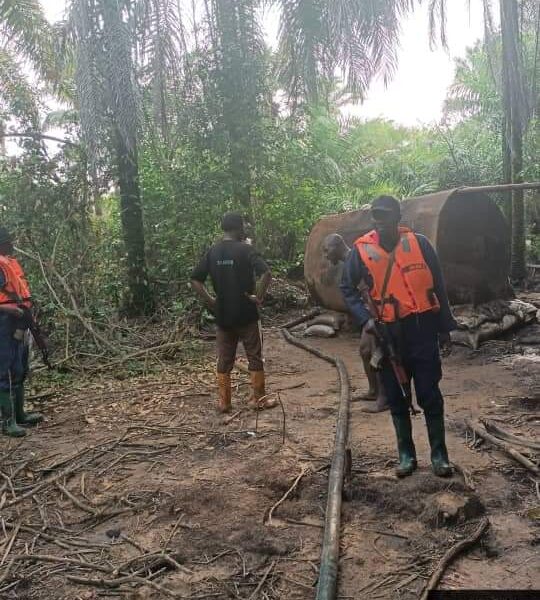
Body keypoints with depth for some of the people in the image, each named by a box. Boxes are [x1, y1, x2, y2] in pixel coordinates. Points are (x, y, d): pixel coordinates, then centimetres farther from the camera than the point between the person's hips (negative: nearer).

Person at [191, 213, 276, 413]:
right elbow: (266, 273, -24)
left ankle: (224, 402, 17)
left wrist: (209, 301, 4)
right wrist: (259, 297, -13)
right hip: (246, 314, -4)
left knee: (224, 360, 12)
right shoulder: (245, 249, -11)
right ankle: (259, 398, 17)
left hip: (223, 315, 5)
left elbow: (195, 280, 3)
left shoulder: (212, 252, 4)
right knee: (255, 357, 9)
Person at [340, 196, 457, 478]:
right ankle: (406, 454, 24)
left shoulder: (419, 244, -4)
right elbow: (348, 289, 8)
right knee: (396, 397, 9)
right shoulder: (362, 250, -4)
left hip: (423, 329, -1)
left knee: (430, 395, 4)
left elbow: (438, 287, 3)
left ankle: (439, 454, 19)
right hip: (389, 333, 1)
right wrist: (365, 318, -7)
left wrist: (445, 329, 5)